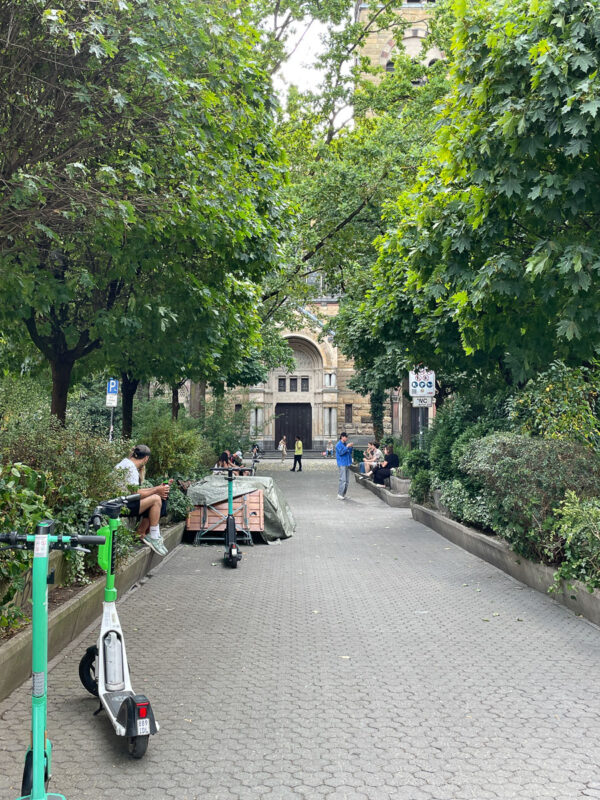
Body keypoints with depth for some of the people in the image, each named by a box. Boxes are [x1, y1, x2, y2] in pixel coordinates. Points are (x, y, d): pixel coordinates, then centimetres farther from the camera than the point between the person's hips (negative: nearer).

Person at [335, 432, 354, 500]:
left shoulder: (346, 444, 14)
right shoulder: (338, 444, -6)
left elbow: (350, 452, 19)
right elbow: (341, 452, -19)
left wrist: (351, 447, 3)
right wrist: (347, 447, -19)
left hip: (347, 464, 8)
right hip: (342, 464, -8)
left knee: (347, 481, 9)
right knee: (343, 480, -12)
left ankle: (343, 494, 15)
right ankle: (340, 495, -8)